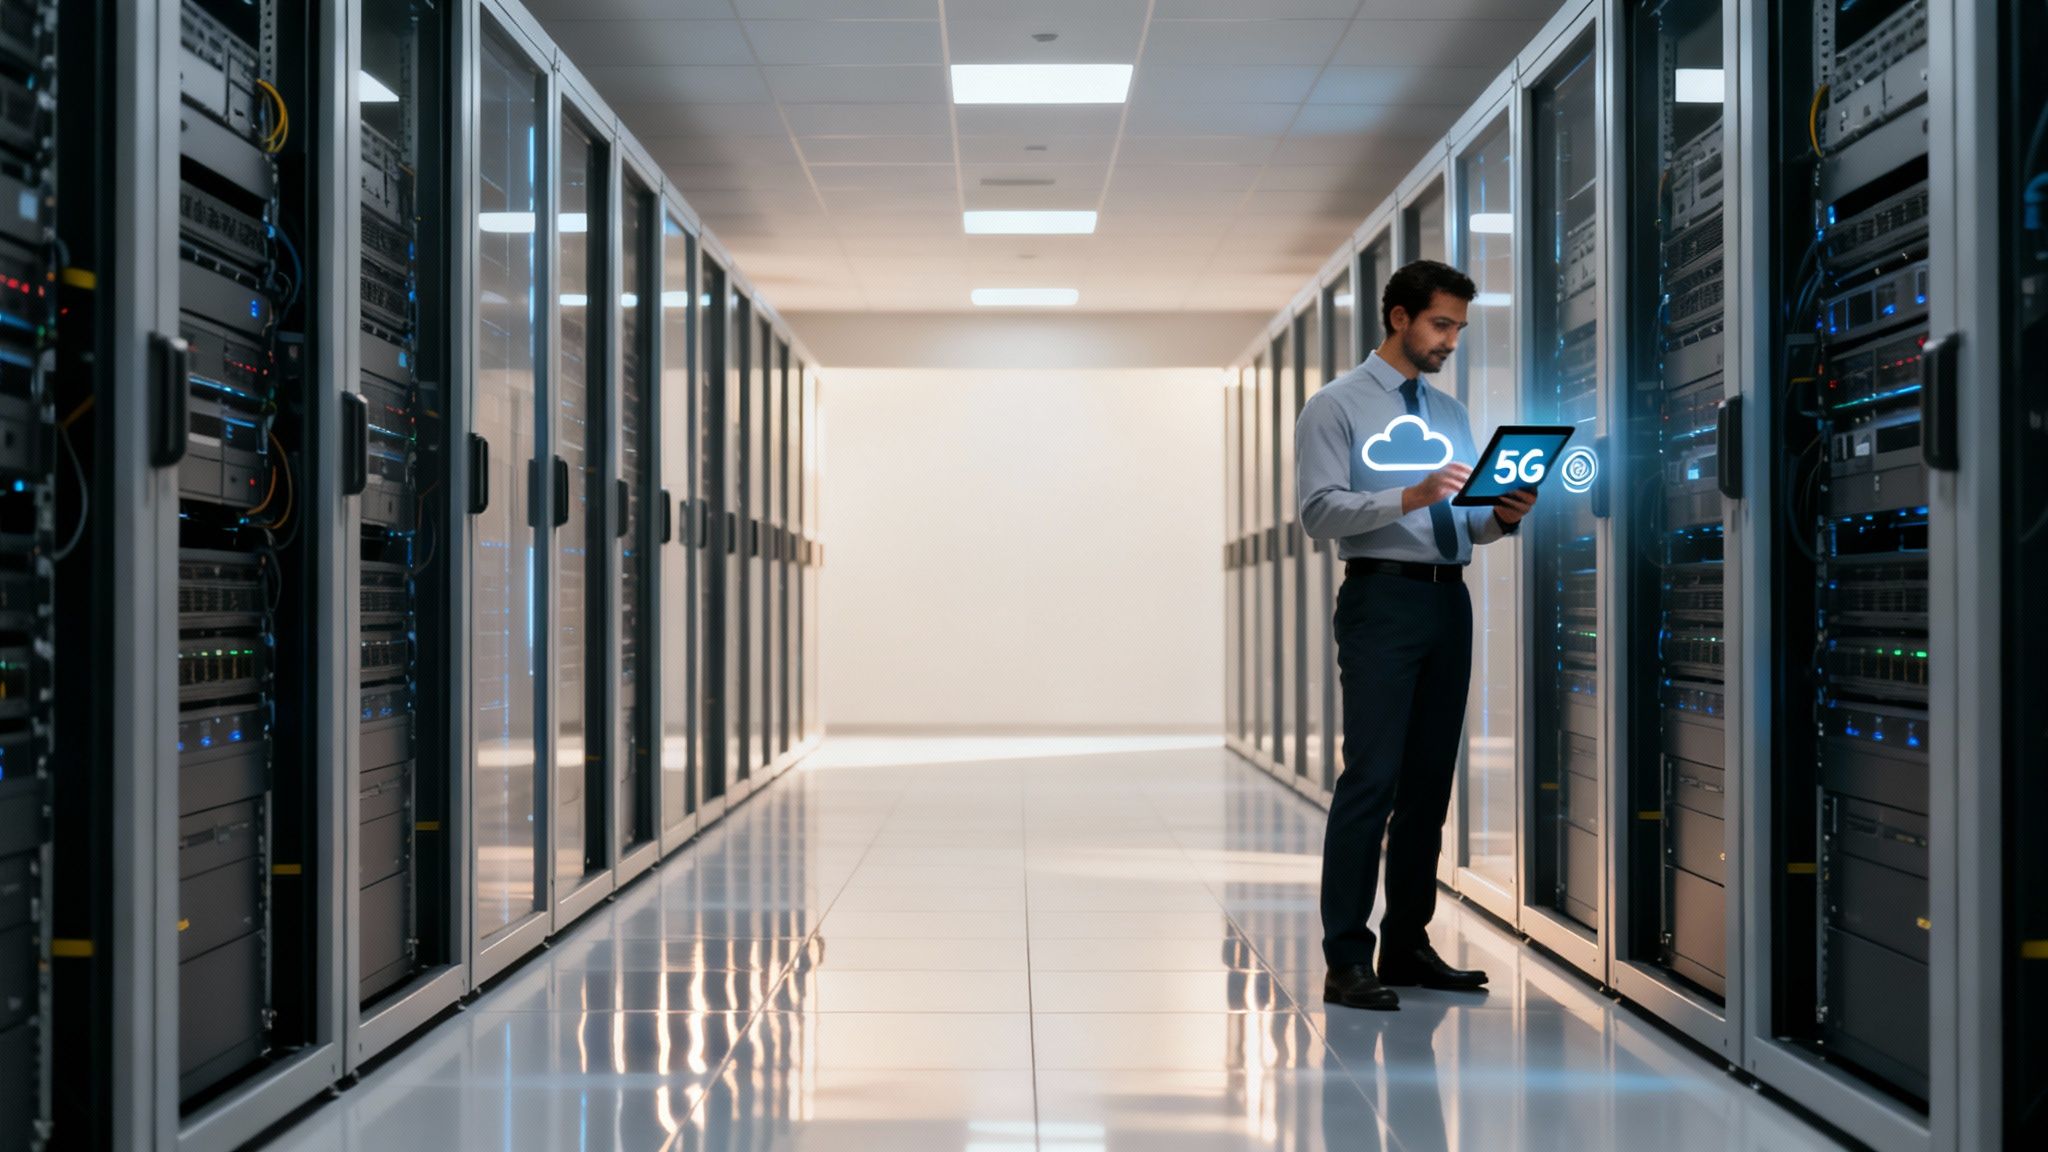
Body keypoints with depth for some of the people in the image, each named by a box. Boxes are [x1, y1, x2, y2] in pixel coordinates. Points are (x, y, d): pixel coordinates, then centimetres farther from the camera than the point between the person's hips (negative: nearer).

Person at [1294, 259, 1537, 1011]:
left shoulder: (1451, 414, 20)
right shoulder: (1336, 407, 0)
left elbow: (1468, 524, 20)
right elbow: (1320, 511, -11)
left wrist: (1503, 516, -2)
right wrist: (1411, 497, -22)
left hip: (1449, 602, 7)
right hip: (1382, 600, -7)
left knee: (1431, 781, 9)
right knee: (1372, 778, -12)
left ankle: (1408, 946, 18)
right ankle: (1346, 962, -9)